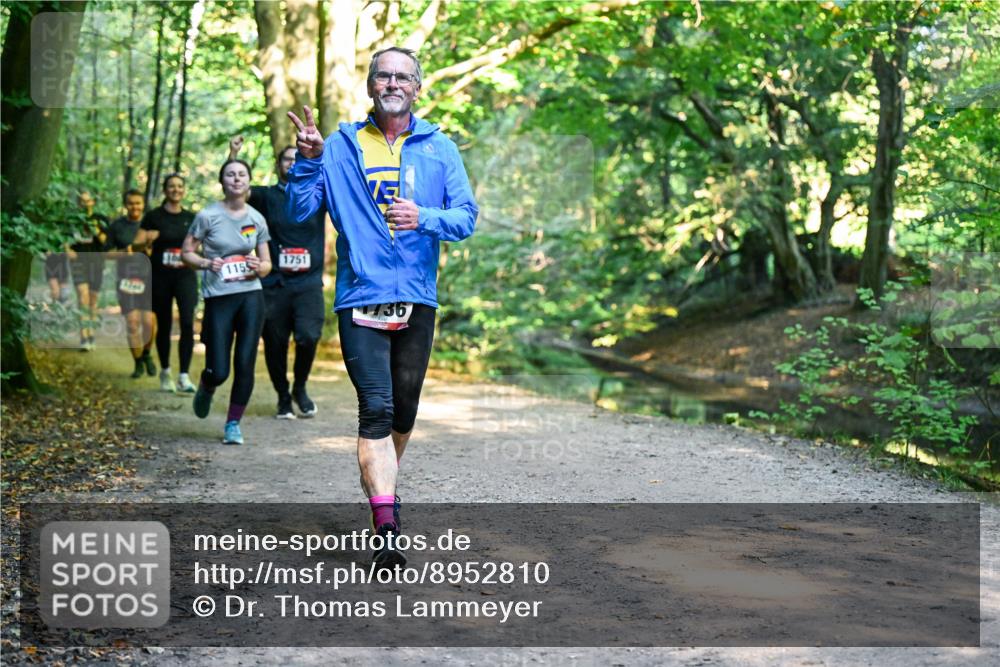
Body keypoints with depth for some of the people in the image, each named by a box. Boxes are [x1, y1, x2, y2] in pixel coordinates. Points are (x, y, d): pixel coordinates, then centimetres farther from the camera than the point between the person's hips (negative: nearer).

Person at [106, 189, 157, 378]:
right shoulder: (116, 226, 7)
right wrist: (123, 253, -10)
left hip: (147, 276, 0)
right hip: (125, 276, 0)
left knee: (149, 321, -7)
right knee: (132, 321, -5)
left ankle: (147, 354, 20)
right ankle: (138, 363, 9)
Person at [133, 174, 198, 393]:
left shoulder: (191, 218, 9)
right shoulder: (154, 216, 1)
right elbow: (137, 242, -3)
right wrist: (147, 239, -24)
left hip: (185, 275, 1)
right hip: (160, 276, -1)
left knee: (187, 323, -15)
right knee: (164, 325, 7)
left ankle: (184, 376, -14)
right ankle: (165, 373, 24)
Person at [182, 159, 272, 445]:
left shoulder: (257, 219, 6)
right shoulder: (208, 216, -3)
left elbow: (267, 264, 14)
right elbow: (186, 252, 2)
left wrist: (258, 268, -9)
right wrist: (206, 263, -17)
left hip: (251, 296, 2)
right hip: (218, 298, -2)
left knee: (245, 365, -4)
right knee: (219, 371, -5)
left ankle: (233, 424, 13)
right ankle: (205, 389, 33)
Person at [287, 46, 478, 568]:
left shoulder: (439, 149, 7)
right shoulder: (340, 147, 5)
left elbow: (467, 216, 0)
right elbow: (299, 211, 2)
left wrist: (424, 218, -18)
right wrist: (308, 161, -13)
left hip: (418, 300, 3)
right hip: (361, 299, -2)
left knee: (404, 410, 15)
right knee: (376, 410, -13)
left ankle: (382, 484, 41)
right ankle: (387, 530, -16)